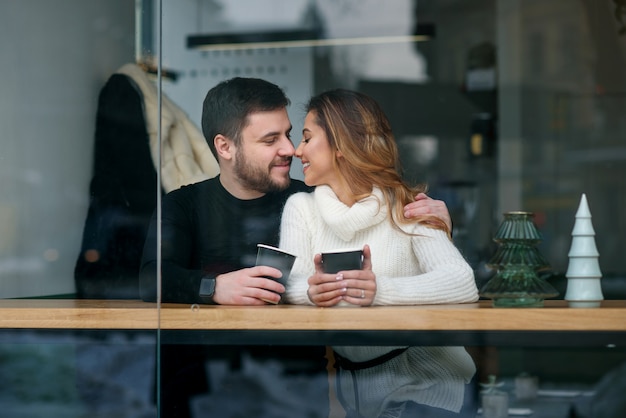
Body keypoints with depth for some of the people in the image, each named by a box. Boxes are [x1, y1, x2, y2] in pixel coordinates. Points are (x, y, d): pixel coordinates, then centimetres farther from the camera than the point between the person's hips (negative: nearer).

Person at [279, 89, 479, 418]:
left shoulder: (405, 208, -7)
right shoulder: (301, 207, 4)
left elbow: (463, 284, -22)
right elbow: (291, 285, -9)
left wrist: (381, 290, -38)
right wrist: (311, 291, -33)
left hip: (427, 382, -3)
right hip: (350, 382, 4)